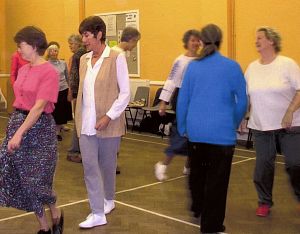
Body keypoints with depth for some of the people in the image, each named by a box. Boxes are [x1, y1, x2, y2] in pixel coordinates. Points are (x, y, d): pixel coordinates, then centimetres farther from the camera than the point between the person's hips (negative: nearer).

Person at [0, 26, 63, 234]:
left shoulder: (49, 72, -14)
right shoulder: (23, 70, 9)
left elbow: (39, 107, -20)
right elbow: (20, 100, 10)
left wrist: (19, 134, -24)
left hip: (39, 127, -8)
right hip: (17, 121, 8)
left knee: (37, 180, -2)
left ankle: (56, 215, 29)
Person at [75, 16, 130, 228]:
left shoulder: (117, 58, -9)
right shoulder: (84, 59, 8)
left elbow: (125, 93, -10)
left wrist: (108, 117, -17)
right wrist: (79, 119, 11)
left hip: (108, 123, -4)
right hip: (86, 124, 5)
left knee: (107, 165, 12)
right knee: (89, 167, 0)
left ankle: (108, 200, 35)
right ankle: (98, 214, 7)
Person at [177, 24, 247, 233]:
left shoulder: (193, 66, 0)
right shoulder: (232, 67, -6)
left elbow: (182, 100, 3)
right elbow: (242, 101, -1)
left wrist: (182, 127, 15)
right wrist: (234, 124, 15)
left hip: (195, 130, 4)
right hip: (221, 132, -3)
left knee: (197, 171, 24)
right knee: (217, 179, 4)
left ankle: (198, 207, 44)